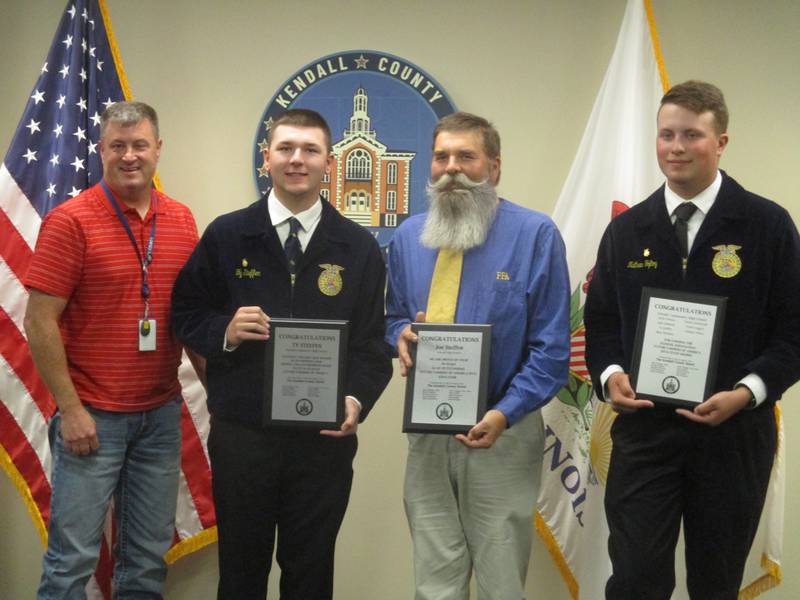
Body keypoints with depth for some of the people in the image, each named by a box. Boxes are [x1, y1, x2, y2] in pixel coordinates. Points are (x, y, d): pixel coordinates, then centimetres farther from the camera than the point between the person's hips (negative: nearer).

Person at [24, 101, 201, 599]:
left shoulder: (181, 221, 6)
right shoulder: (71, 221, -9)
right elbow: (40, 322, -10)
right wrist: (70, 409, -13)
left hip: (162, 413, 5)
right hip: (92, 417, -5)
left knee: (149, 556, 13)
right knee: (74, 557, 1)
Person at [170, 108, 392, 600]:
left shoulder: (360, 249, 2)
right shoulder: (226, 235, 2)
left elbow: (372, 341, 1)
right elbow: (186, 312, 7)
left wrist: (356, 400, -16)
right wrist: (223, 331, -14)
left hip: (324, 438, 0)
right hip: (240, 434, 0)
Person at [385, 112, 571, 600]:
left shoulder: (535, 235, -7)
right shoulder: (409, 237, 7)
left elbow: (551, 348, -9)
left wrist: (503, 414, -21)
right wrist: (403, 334, -5)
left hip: (501, 434, -3)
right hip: (426, 434, 4)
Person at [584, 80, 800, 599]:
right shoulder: (626, 231, 7)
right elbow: (600, 320, 12)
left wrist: (747, 392, -17)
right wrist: (610, 375, -7)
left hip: (733, 431, -1)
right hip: (643, 427, 1)